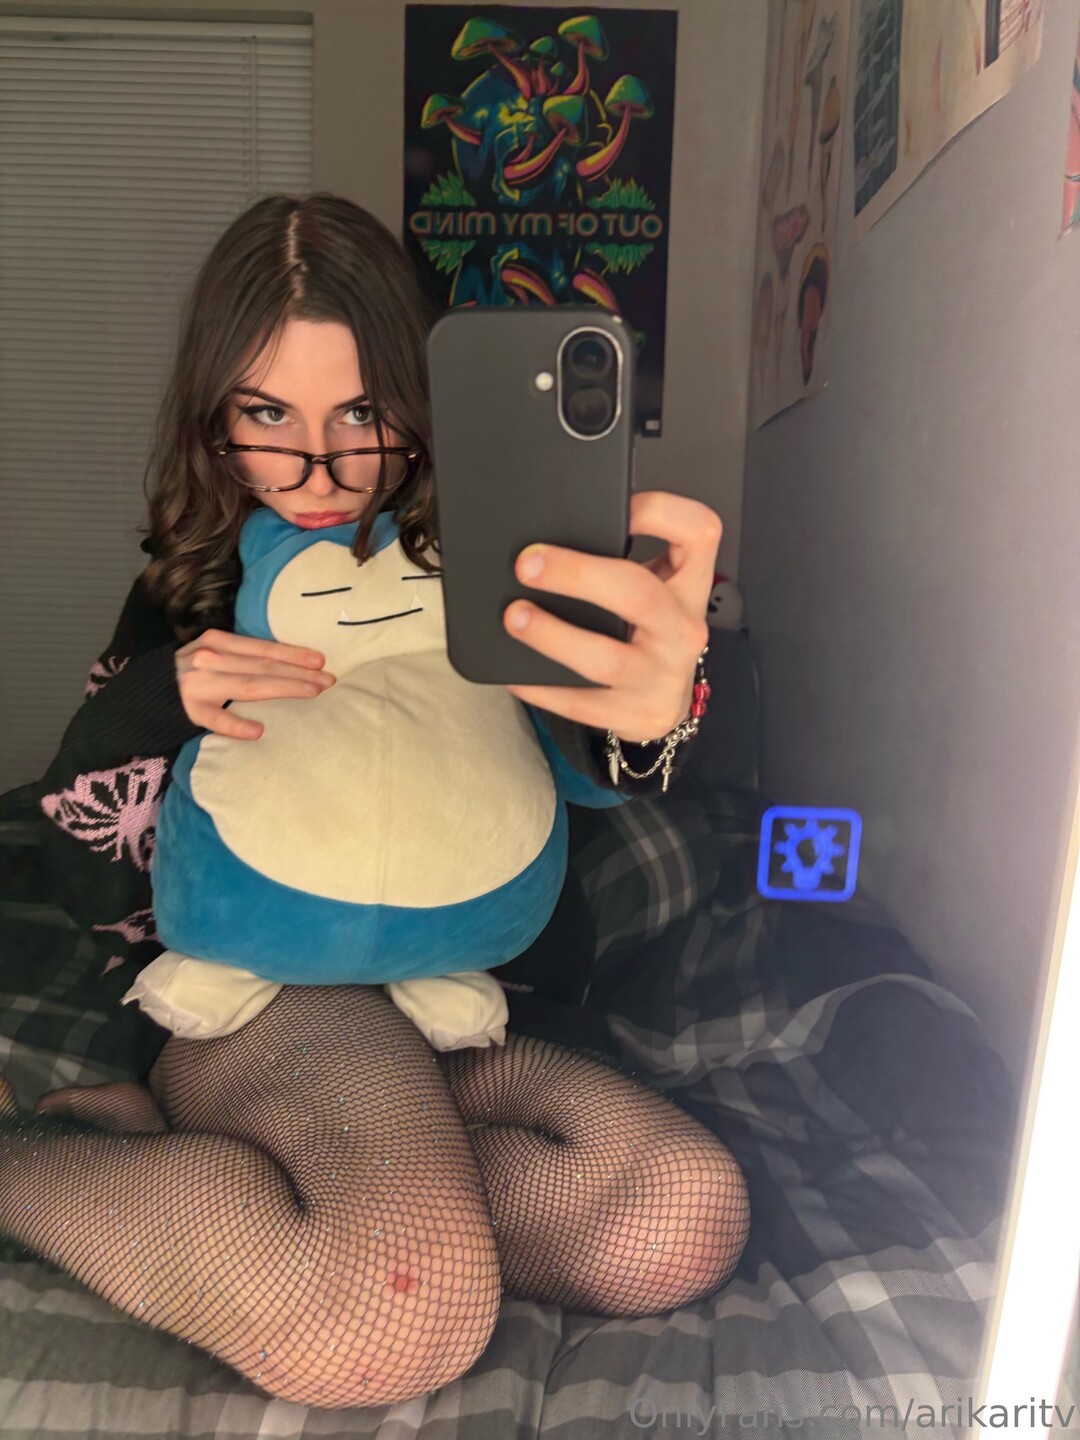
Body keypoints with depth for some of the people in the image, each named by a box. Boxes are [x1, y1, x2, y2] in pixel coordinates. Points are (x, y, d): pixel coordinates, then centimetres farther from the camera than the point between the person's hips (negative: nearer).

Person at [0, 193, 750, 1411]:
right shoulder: (188, 596, 2)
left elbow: (585, 754, -23)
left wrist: (653, 701, -49)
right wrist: (150, 702, -17)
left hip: (441, 1005, 3)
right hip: (252, 997, -3)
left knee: (687, 1217, -25)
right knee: (401, 1314, -33)